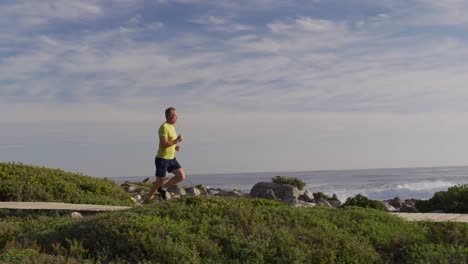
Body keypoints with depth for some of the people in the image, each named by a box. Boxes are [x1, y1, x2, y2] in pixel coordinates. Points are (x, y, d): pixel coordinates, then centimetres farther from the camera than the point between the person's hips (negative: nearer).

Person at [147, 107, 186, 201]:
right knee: (159, 181, 2)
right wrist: (177, 140, -23)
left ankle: (163, 188, 13)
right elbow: (164, 144, -25)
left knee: (181, 176, -3)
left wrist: (175, 147, 5)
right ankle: (149, 199, 20)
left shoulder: (171, 127, 13)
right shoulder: (164, 127, -16)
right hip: (162, 159, -8)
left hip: (172, 158, 8)